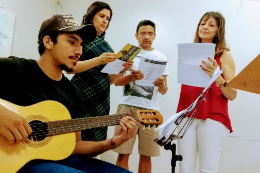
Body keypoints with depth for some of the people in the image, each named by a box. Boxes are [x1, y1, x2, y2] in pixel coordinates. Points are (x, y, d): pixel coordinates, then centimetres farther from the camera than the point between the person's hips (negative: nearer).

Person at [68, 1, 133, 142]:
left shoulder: (106, 45, 17)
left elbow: (109, 80, 13)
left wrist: (122, 70, -5)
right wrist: (98, 60, -21)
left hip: (102, 100, 6)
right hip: (83, 97, -5)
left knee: (95, 144, 9)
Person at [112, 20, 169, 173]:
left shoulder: (161, 58, 12)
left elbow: (164, 91, 9)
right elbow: (116, 81, 2)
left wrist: (161, 85, -14)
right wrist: (131, 77, -18)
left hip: (150, 109, 2)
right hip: (127, 106, -1)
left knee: (146, 156, 3)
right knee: (123, 153, -2)